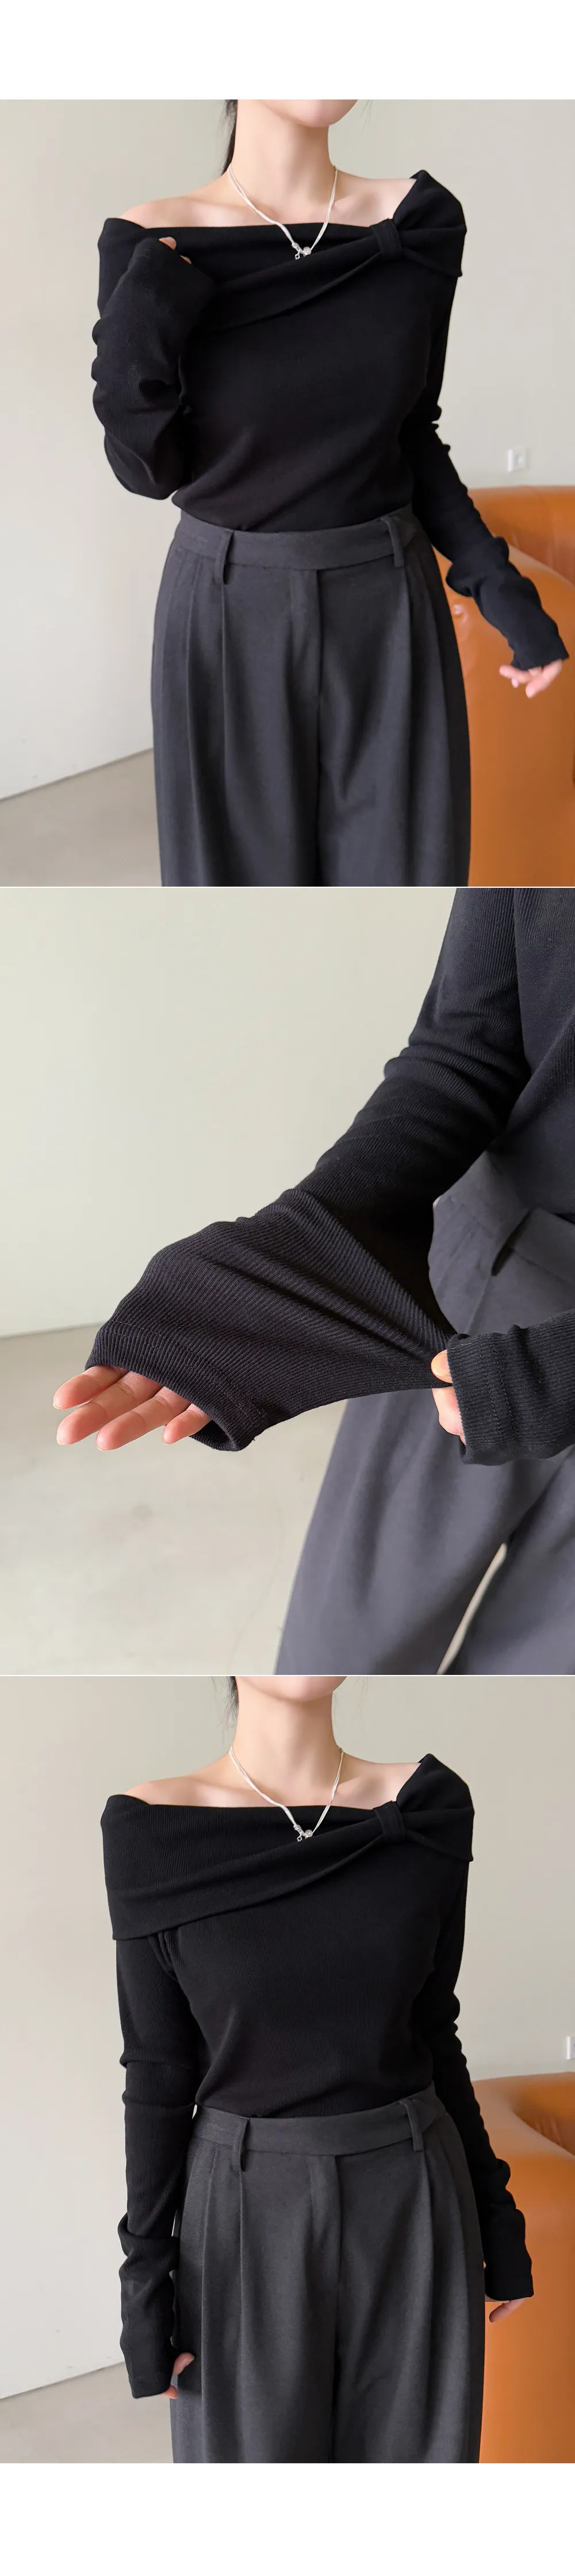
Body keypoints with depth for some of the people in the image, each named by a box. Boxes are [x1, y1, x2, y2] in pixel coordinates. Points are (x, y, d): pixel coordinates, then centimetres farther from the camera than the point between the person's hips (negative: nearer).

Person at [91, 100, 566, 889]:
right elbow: (151, 471, -4)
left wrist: (496, 582, -2)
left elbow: (410, 434, 7)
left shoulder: (420, 226, -4)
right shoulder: (152, 248, -10)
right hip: (228, 622, -2)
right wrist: (135, 347, -22)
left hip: (388, 616, 2)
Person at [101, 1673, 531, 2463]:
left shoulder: (429, 1807, -4)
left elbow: (432, 2030, 5)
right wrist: (145, 2282, -5)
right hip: (248, 2220, -2)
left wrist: (495, 2218, 9)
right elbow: (158, 2070, -5)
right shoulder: (155, 1831, -11)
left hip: (412, 2209, 2)